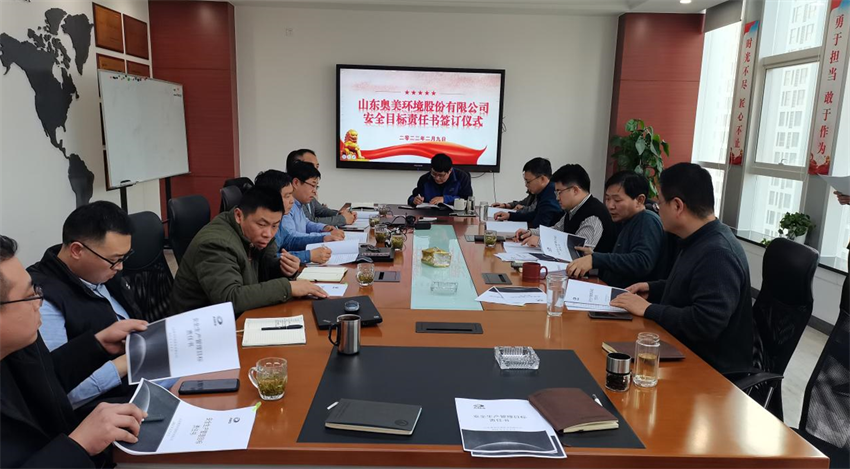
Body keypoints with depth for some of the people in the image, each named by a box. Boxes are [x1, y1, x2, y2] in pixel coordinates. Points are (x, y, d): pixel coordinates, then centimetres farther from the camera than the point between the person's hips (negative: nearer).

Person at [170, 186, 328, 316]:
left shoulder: (254, 232, -3)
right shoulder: (216, 244, -26)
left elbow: (264, 267, 9)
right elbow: (230, 298, -35)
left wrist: (281, 268, -13)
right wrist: (287, 287, -33)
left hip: (239, 315, 7)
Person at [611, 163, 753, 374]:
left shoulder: (718, 254, -25)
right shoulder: (701, 241, 8)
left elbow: (704, 324, -33)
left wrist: (648, 310, -22)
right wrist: (652, 289, 11)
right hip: (687, 353, 9)